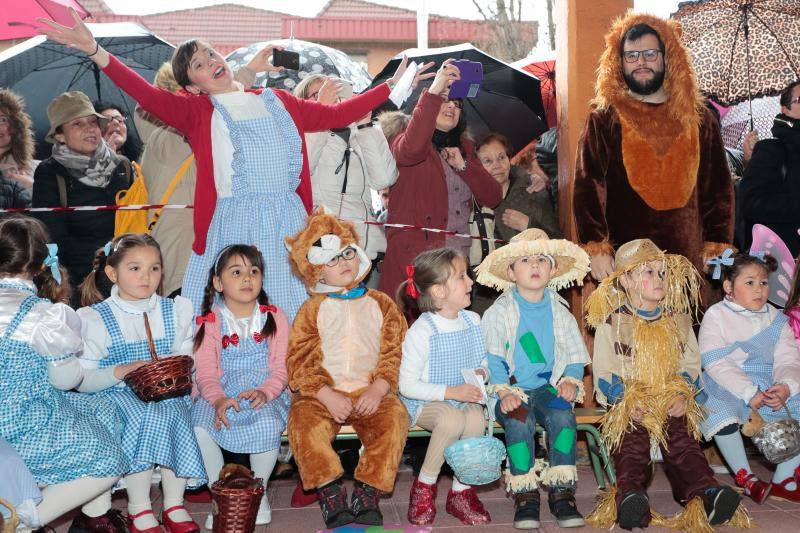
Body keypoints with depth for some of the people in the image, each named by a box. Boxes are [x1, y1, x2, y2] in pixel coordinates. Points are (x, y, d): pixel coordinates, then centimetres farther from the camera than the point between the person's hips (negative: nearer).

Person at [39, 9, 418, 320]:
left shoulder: (278, 103, 18)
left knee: (291, 317, 3)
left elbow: (337, 115, 22)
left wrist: (391, 85, 23)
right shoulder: (197, 111, 7)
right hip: (232, 223, -3)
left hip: (287, 220, 3)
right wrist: (95, 51, -22)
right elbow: (149, 96, -8)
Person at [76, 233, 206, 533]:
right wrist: (120, 372, -21)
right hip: (115, 395, -2)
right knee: (141, 417, -34)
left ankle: (174, 505, -18)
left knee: (173, 414, -31)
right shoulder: (95, 319, 1)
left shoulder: (175, 312, 13)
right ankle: (139, 508, -19)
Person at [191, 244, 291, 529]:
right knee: (201, 427, -31)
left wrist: (265, 392, -21)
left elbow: (281, 367, 0)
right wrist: (217, 398, -25)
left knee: (268, 426, -33)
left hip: (264, 392, 0)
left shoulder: (274, 318, 7)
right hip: (220, 392, 1)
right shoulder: (210, 322, 5)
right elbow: (205, 371, -4)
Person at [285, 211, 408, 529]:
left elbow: (395, 353, 5)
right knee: (304, 423, -31)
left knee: (394, 418, -29)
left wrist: (378, 390, -13)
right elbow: (300, 362, -1)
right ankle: (330, 495, -25)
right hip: (323, 394, 0)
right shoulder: (312, 310, 8)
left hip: (371, 392, 1)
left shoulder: (380, 304, 12)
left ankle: (368, 492, -22)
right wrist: (329, 397, -15)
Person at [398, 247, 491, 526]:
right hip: (425, 402, -5)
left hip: (464, 398, 5)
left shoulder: (473, 320, 3)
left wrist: (482, 373, -6)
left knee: (476, 418, -29)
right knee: (452, 419, -36)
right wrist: (451, 392, -23)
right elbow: (407, 385, -16)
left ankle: (460, 491, -11)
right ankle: (424, 486, -12)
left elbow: (483, 360, 19)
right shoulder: (421, 332, -16)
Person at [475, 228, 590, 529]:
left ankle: (562, 493, -19)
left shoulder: (559, 312, 13)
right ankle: (525, 496, -19)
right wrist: (503, 392, -19)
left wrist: (571, 381, -6)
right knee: (520, 421, -32)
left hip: (548, 386, 2)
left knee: (563, 416, -29)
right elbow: (491, 359, -4)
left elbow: (575, 355, 14)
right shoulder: (498, 313, 3)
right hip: (511, 389, -2)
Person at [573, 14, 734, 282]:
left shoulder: (697, 118, 11)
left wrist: (717, 247, 2)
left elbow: (718, 187, 11)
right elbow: (588, 187, -3)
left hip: (689, 257, 2)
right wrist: (595, 248, -14)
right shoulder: (604, 119, 4)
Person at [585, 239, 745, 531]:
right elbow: (603, 371, 2)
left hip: (671, 403, 3)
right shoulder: (612, 322, 6)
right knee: (631, 442, -24)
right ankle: (630, 494, -47)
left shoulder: (679, 320, 17)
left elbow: (691, 363, 16)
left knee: (682, 440, -19)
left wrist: (683, 394, -3)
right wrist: (624, 398, -14)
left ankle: (705, 492, -40)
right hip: (629, 403, -2)